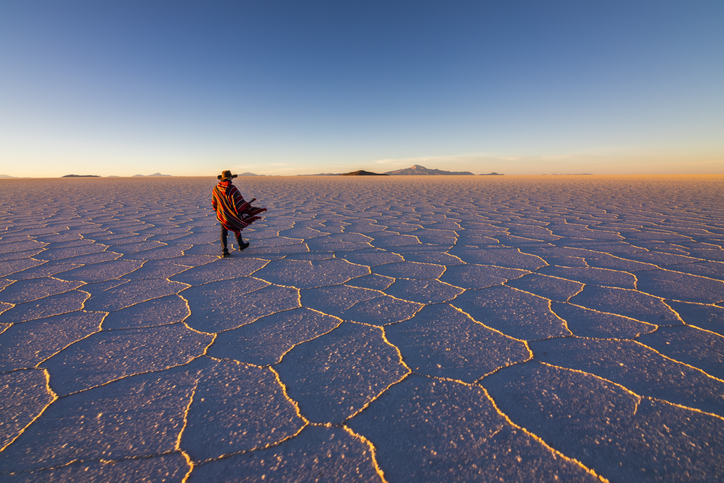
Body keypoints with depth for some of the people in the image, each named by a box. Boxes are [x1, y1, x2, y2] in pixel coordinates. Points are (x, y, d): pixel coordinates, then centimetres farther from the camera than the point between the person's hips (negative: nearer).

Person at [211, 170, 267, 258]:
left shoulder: (216, 188, -3)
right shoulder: (232, 189, -22)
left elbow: (214, 202, 9)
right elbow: (239, 202, -24)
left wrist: (217, 211, 24)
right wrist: (244, 213, -20)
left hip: (221, 214, 4)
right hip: (231, 214, -4)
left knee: (223, 232, 7)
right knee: (236, 229, 16)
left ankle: (224, 252, 4)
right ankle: (241, 245, 35)